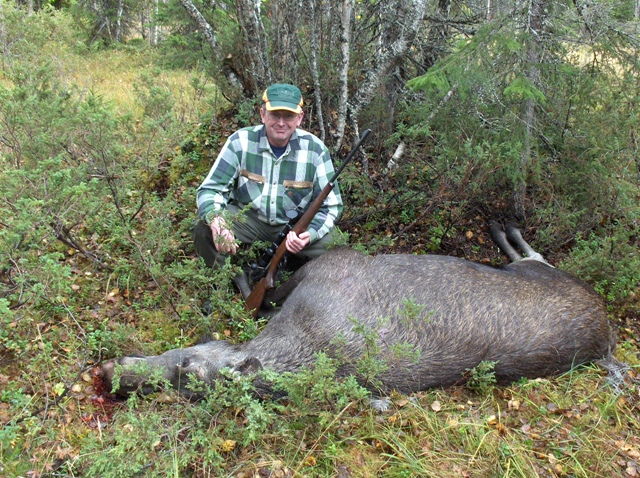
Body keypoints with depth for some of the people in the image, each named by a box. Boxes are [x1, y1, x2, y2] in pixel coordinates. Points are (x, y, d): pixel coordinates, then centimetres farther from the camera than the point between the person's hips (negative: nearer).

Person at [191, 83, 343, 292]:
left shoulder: (315, 149, -13)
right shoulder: (241, 141, -14)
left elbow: (331, 206, -8)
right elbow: (210, 189, -12)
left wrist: (310, 234, -30)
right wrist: (215, 219, -36)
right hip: (247, 218, 0)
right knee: (204, 229, -27)